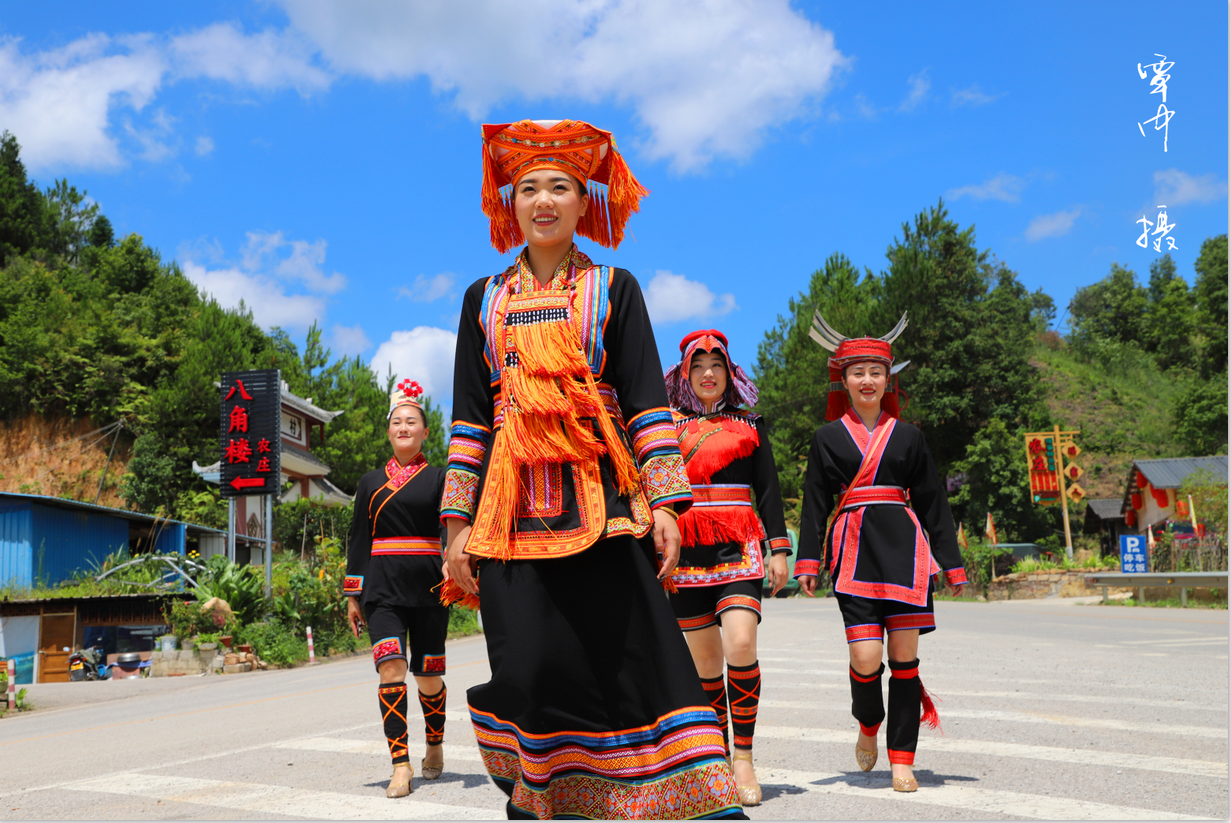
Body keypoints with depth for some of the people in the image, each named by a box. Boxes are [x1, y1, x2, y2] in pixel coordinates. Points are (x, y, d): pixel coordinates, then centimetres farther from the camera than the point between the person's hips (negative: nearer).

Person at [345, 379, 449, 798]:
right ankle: (401, 766, -15)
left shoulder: (438, 478, 7)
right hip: (383, 588, 1)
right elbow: (359, 538, 13)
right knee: (391, 668, -15)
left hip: (428, 588, -1)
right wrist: (352, 595, 9)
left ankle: (434, 747, 32)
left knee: (428, 675, 7)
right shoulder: (370, 482, 13)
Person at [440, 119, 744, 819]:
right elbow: (470, 416, 12)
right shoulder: (485, 299, 16)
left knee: (631, 655, -7)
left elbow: (647, 401, 4)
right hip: (513, 504, 2)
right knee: (532, 665, -3)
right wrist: (459, 524, 5)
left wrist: (665, 505, -7)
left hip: (600, 496, -2)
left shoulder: (614, 289, 11)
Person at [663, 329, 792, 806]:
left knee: (741, 643, -19)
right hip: (684, 552, 1)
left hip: (737, 549, -1)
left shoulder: (748, 425, 12)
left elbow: (769, 490, 10)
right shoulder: (667, 426, 12)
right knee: (704, 661, 4)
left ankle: (743, 758, -10)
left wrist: (778, 549, 2)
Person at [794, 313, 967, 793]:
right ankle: (868, 724, 21)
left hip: (903, 547, 1)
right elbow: (815, 503, 8)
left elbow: (932, 501, 12)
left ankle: (902, 758, 10)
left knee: (904, 653, -2)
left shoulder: (907, 437, 12)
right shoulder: (828, 439, 10)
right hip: (853, 551, -1)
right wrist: (808, 561, 0)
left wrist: (951, 562, 9)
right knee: (866, 656, -11)